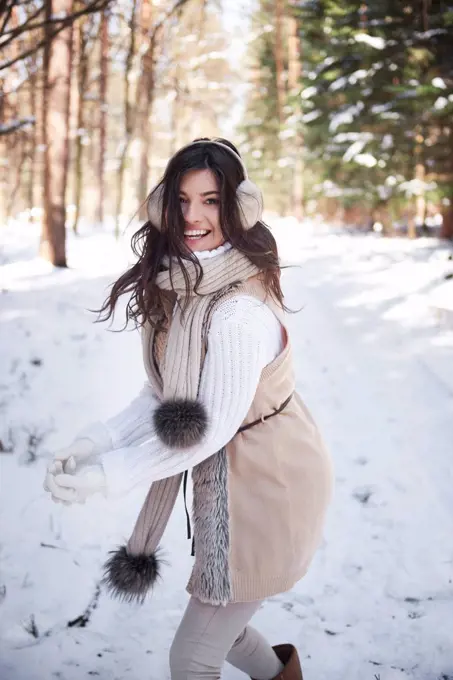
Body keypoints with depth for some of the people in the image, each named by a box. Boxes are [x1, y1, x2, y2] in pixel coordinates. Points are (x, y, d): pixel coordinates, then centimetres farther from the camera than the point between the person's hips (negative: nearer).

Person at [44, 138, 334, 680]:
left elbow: (211, 429, -26)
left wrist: (106, 475, -24)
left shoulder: (241, 313, -29)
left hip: (267, 486, -8)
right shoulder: (177, 288, -1)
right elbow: (162, 396, 2)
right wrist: (96, 442, -12)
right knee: (218, 623, 27)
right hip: (224, 478, 8)